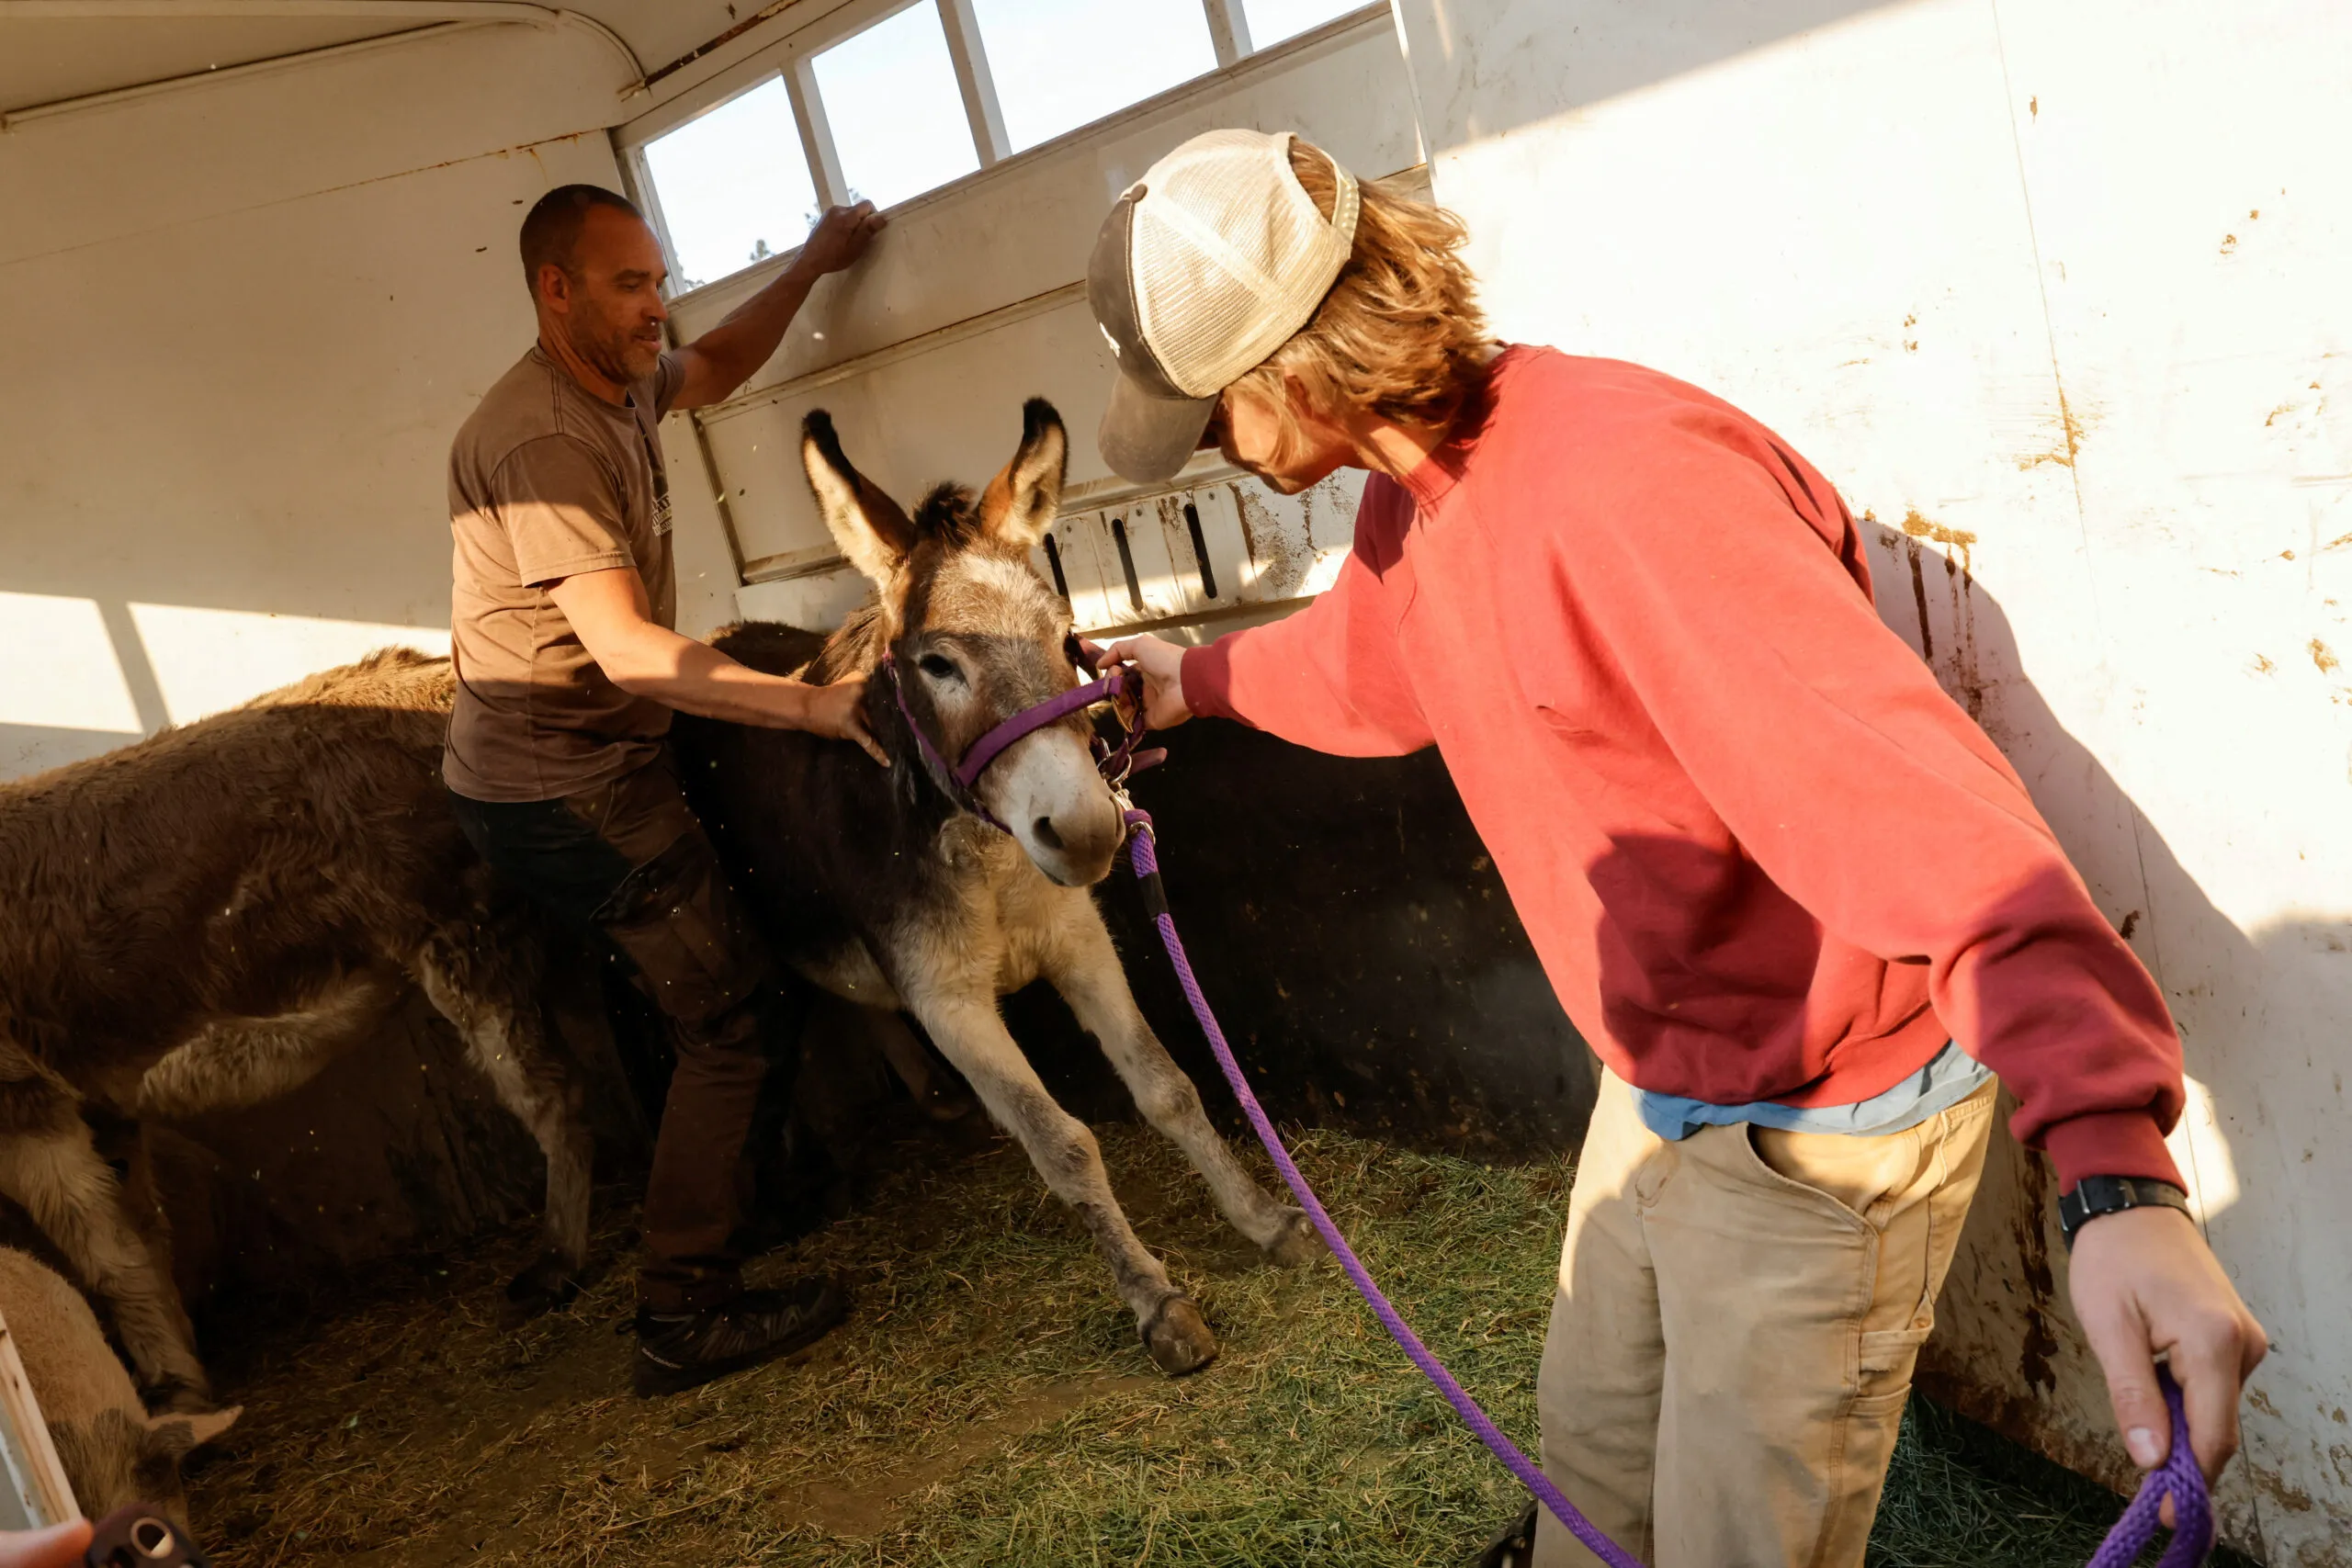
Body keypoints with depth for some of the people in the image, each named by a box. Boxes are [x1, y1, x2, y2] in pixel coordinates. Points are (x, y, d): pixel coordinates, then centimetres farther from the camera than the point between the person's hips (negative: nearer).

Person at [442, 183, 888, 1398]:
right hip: (562, 790, -10)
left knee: (729, 992, 21)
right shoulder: (544, 440, -25)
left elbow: (716, 369, 30)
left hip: (593, 767, 10)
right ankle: (685, 1318, 2)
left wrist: (810, 266, 21)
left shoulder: (619, 387, 6)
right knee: (728, 1022, -7)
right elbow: (627, 649, -33)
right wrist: (816, 705, -38)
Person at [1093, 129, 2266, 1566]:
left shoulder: (1626, 480, -31)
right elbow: (1364, 662, 24)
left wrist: (2117, 1176, -48)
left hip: (1820, 1135, -8)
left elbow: (1915, 803, -40)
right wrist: (1198, 679, 40)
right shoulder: (1411, 490, -1)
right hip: (1654, 1092, 8)